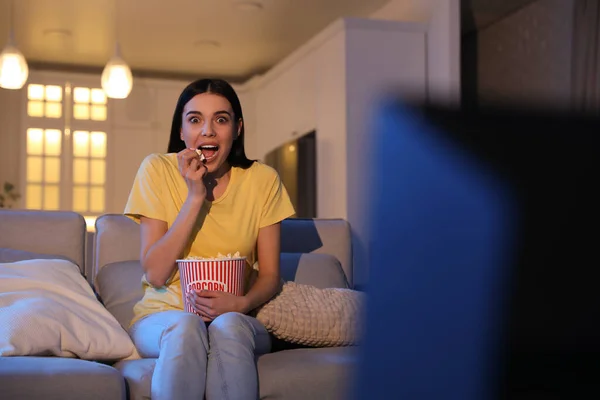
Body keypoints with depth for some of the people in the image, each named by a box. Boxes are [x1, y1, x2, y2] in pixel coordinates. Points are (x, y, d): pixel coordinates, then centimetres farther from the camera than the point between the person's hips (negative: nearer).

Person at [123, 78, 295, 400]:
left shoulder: (262, 180, -1)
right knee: (185, 326, -34)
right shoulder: (157, 170, -4)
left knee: (227, 327, -33)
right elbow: (155, 274, -9)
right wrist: (195, 196, -16)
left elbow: (269, 274, 3)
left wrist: (241, 304, -20)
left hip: (237, 321, 1)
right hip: (162, 316, -1)